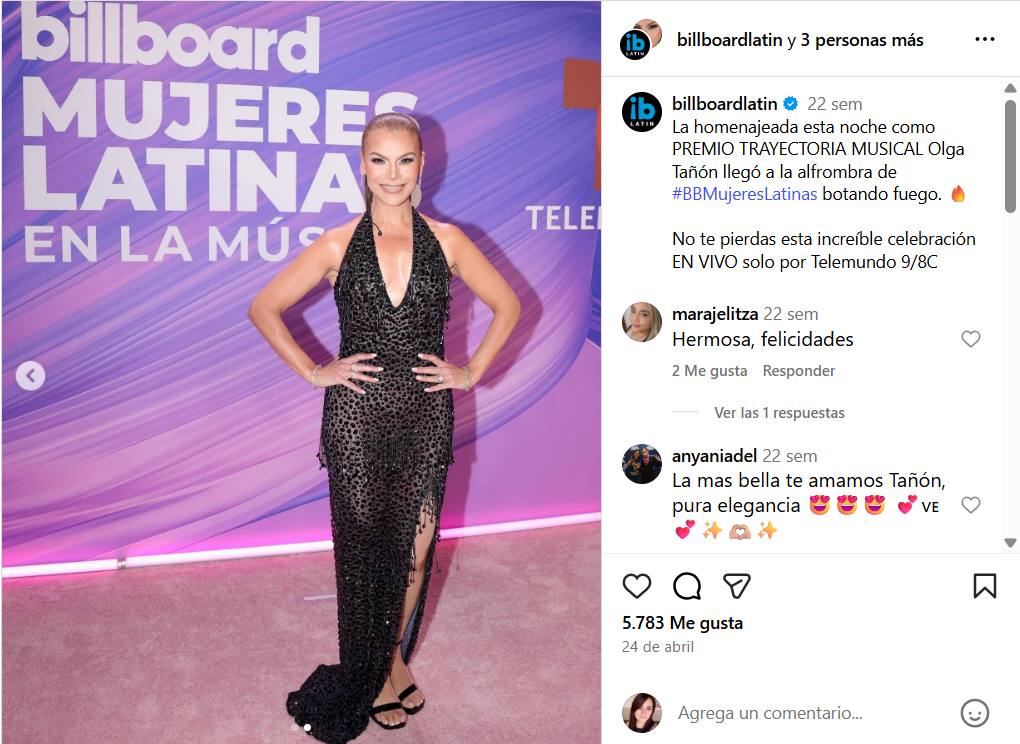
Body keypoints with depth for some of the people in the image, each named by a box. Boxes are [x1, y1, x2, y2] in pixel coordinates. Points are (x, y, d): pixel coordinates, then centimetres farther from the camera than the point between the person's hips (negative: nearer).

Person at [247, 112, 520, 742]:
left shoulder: (445, 240, 3)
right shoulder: (338, 245, 1)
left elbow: (507, 305, 12)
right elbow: (264, 307, 6)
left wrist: (472, 371, 4)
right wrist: (314, 372, -1)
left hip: (426, 415, 1)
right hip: (357, 415, -1)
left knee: (415, 548, 9)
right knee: (364, 548, 7)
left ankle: (393, 661, 31)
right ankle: (375, 676, 27)